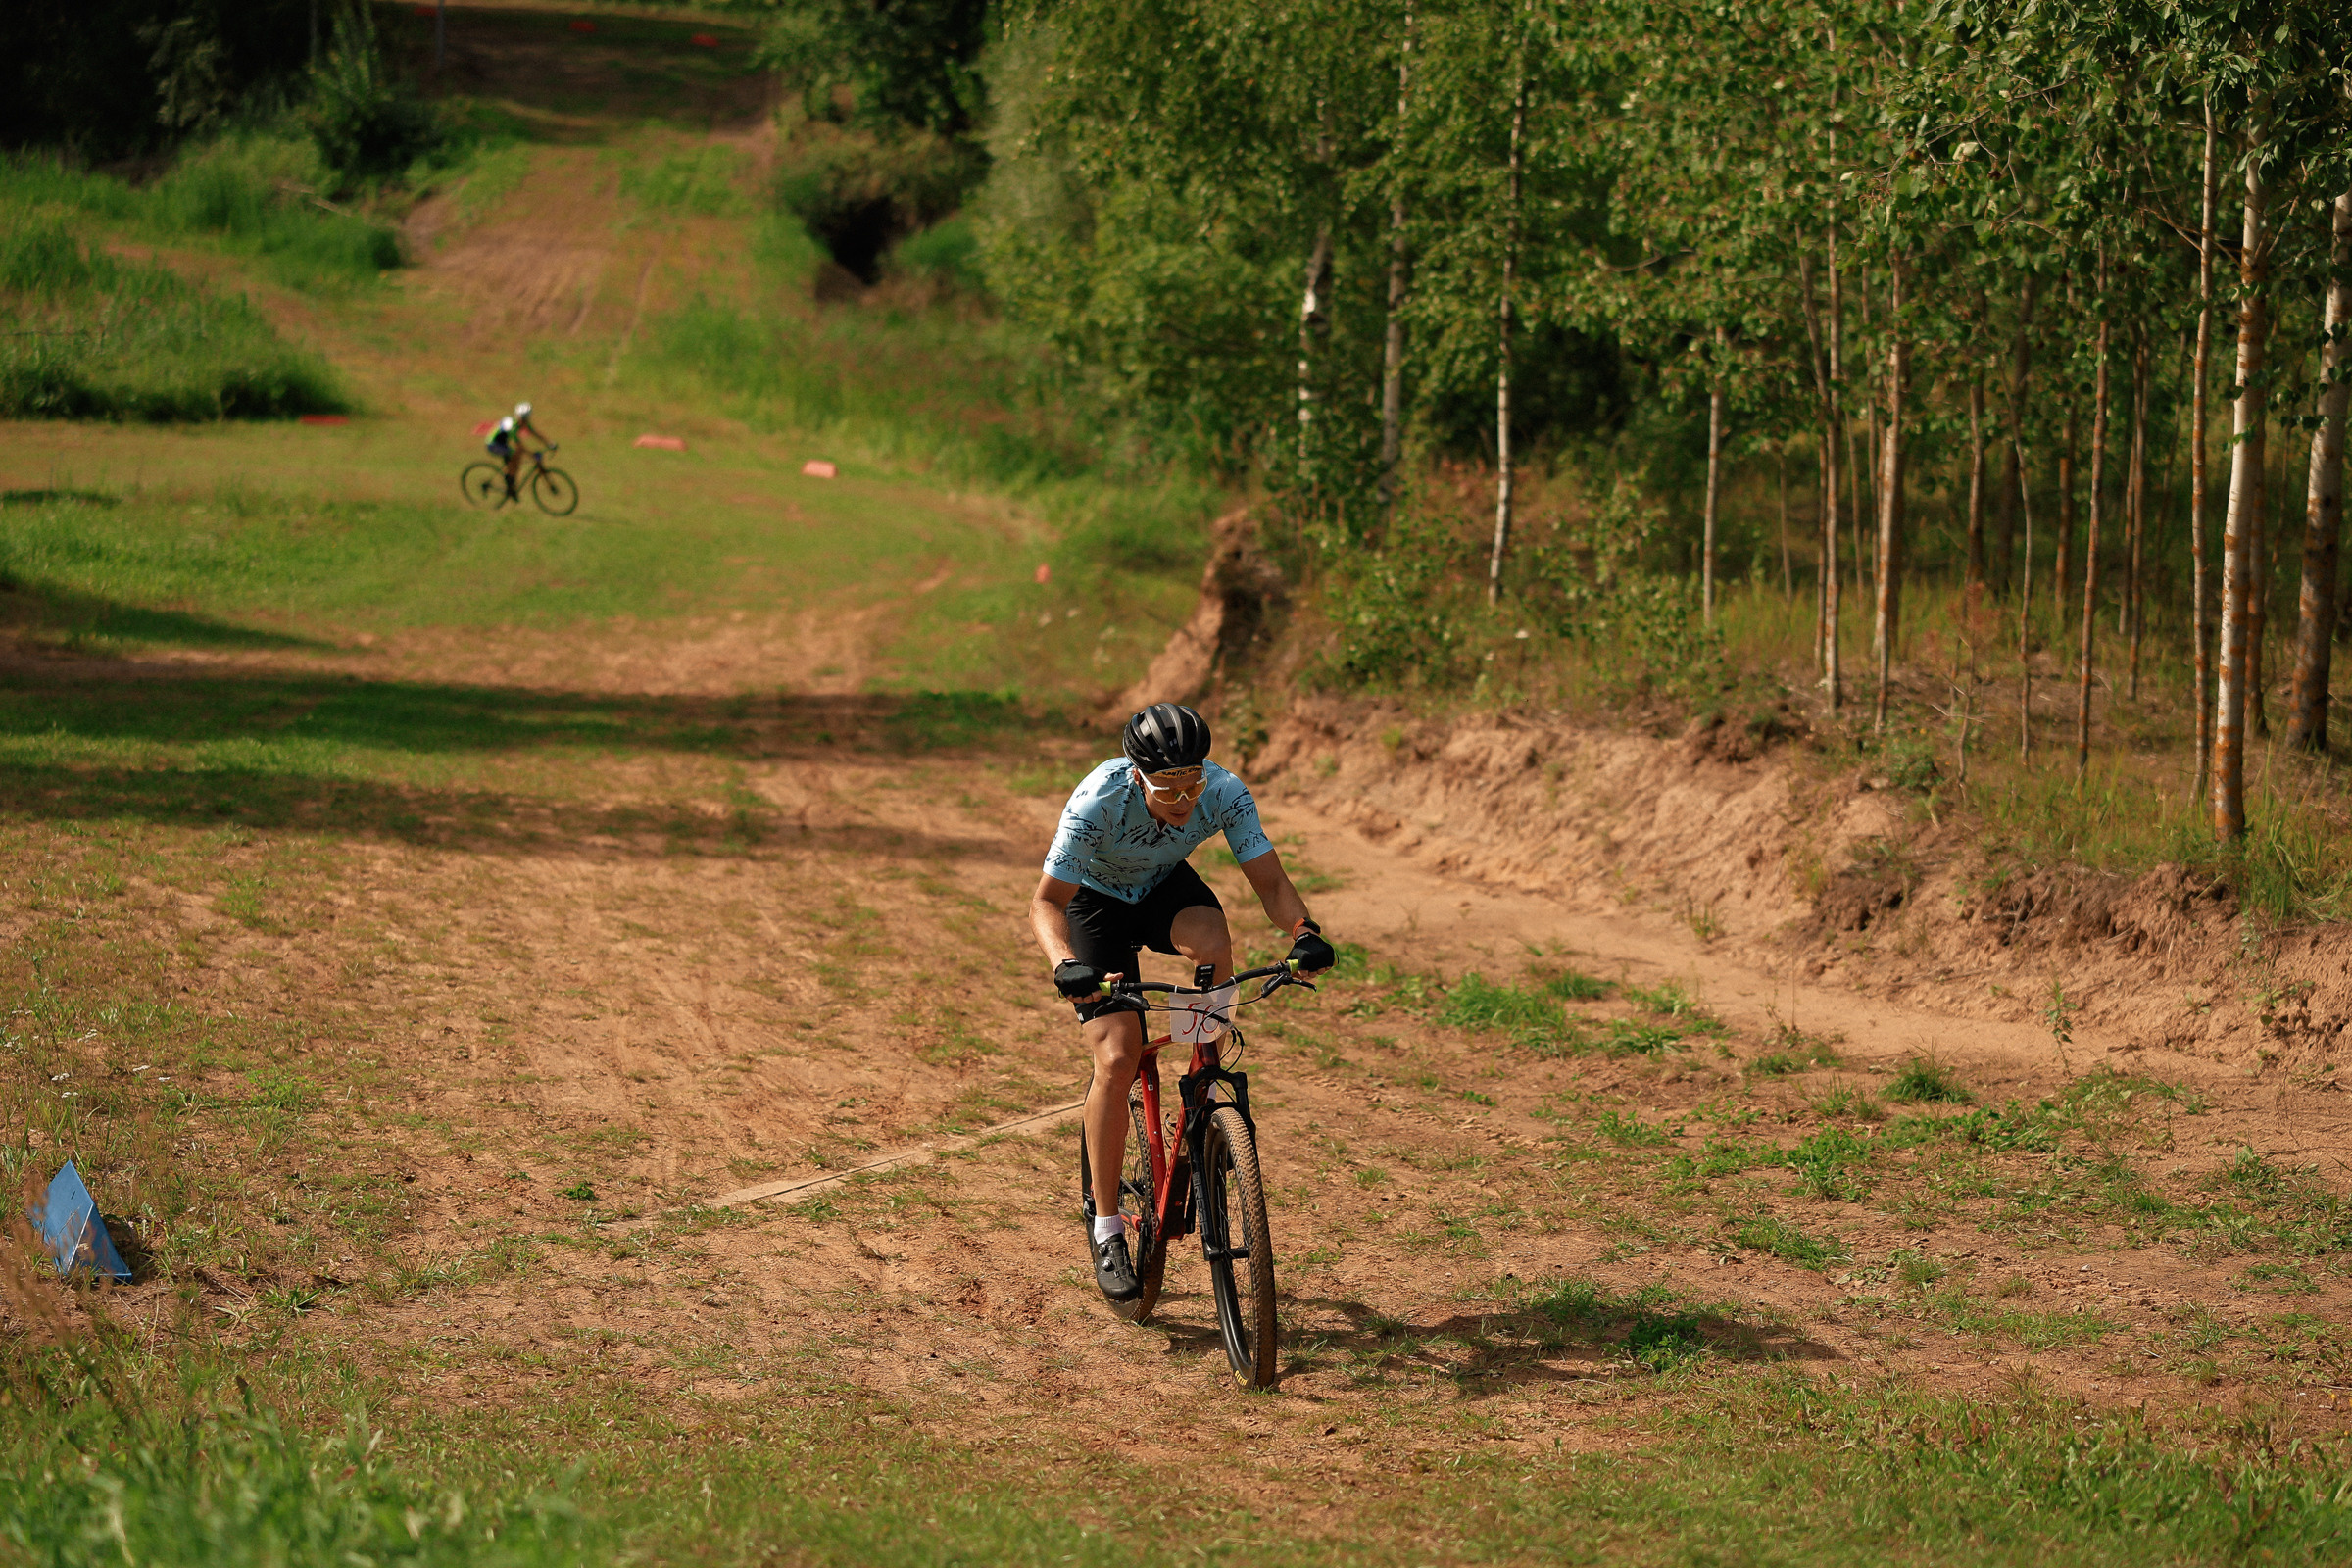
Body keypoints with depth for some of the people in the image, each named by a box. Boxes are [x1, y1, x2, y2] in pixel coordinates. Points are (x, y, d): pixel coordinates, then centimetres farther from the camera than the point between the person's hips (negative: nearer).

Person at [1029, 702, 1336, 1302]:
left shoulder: (1225, 794, -28)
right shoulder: (1099, 802, -36)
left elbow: (1270, 881, -25)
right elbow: (1046, 901, -32)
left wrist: (1304, 932, -45)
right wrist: (1066, 964, -51)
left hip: (1165, 888, 2)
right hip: (1097, 900, -2)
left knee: (1211, 942, -35)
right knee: (1117, 1058, -16)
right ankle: (1107, 1231, -5)